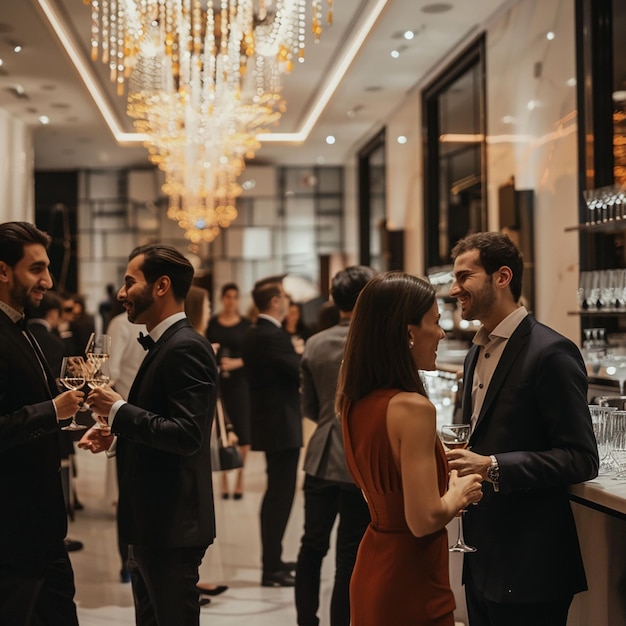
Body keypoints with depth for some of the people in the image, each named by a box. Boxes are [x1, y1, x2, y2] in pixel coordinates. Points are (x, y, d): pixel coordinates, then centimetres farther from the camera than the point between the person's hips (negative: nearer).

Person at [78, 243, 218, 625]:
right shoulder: (163, 345, 13)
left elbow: (187, 435, -27)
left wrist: (118, 410, -20)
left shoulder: (186, 348, -18)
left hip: (172, 526, -10)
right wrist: (117, 436, 5)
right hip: (152, 523, 10)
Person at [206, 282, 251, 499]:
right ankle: (224, 479, 10)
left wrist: (236, 362, -16)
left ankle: (239, 479, 8)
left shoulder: (246, 324, 2)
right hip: (217, 381, 1)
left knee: (242, 430, -3)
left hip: (239, 381, -1)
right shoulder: (212, 323, 5)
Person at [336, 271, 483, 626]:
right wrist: (459, 494, -6)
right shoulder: (413, 407, -23)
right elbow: (424, 520, -24)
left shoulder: (355, 401, 1)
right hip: (411, 583, -8)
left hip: (373, 569, 8)